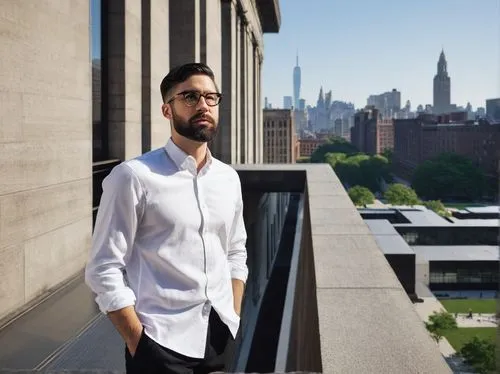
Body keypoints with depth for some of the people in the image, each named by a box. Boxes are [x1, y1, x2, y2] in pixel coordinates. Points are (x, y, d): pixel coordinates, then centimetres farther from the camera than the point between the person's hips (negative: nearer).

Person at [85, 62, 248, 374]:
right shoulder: (134, 177, -13)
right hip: (163, 342, -5)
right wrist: (139, 344, -12)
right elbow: (104, 270, -12)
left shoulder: (229, 179, 6)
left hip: (221, 338, 6)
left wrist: (234, 321, 7)